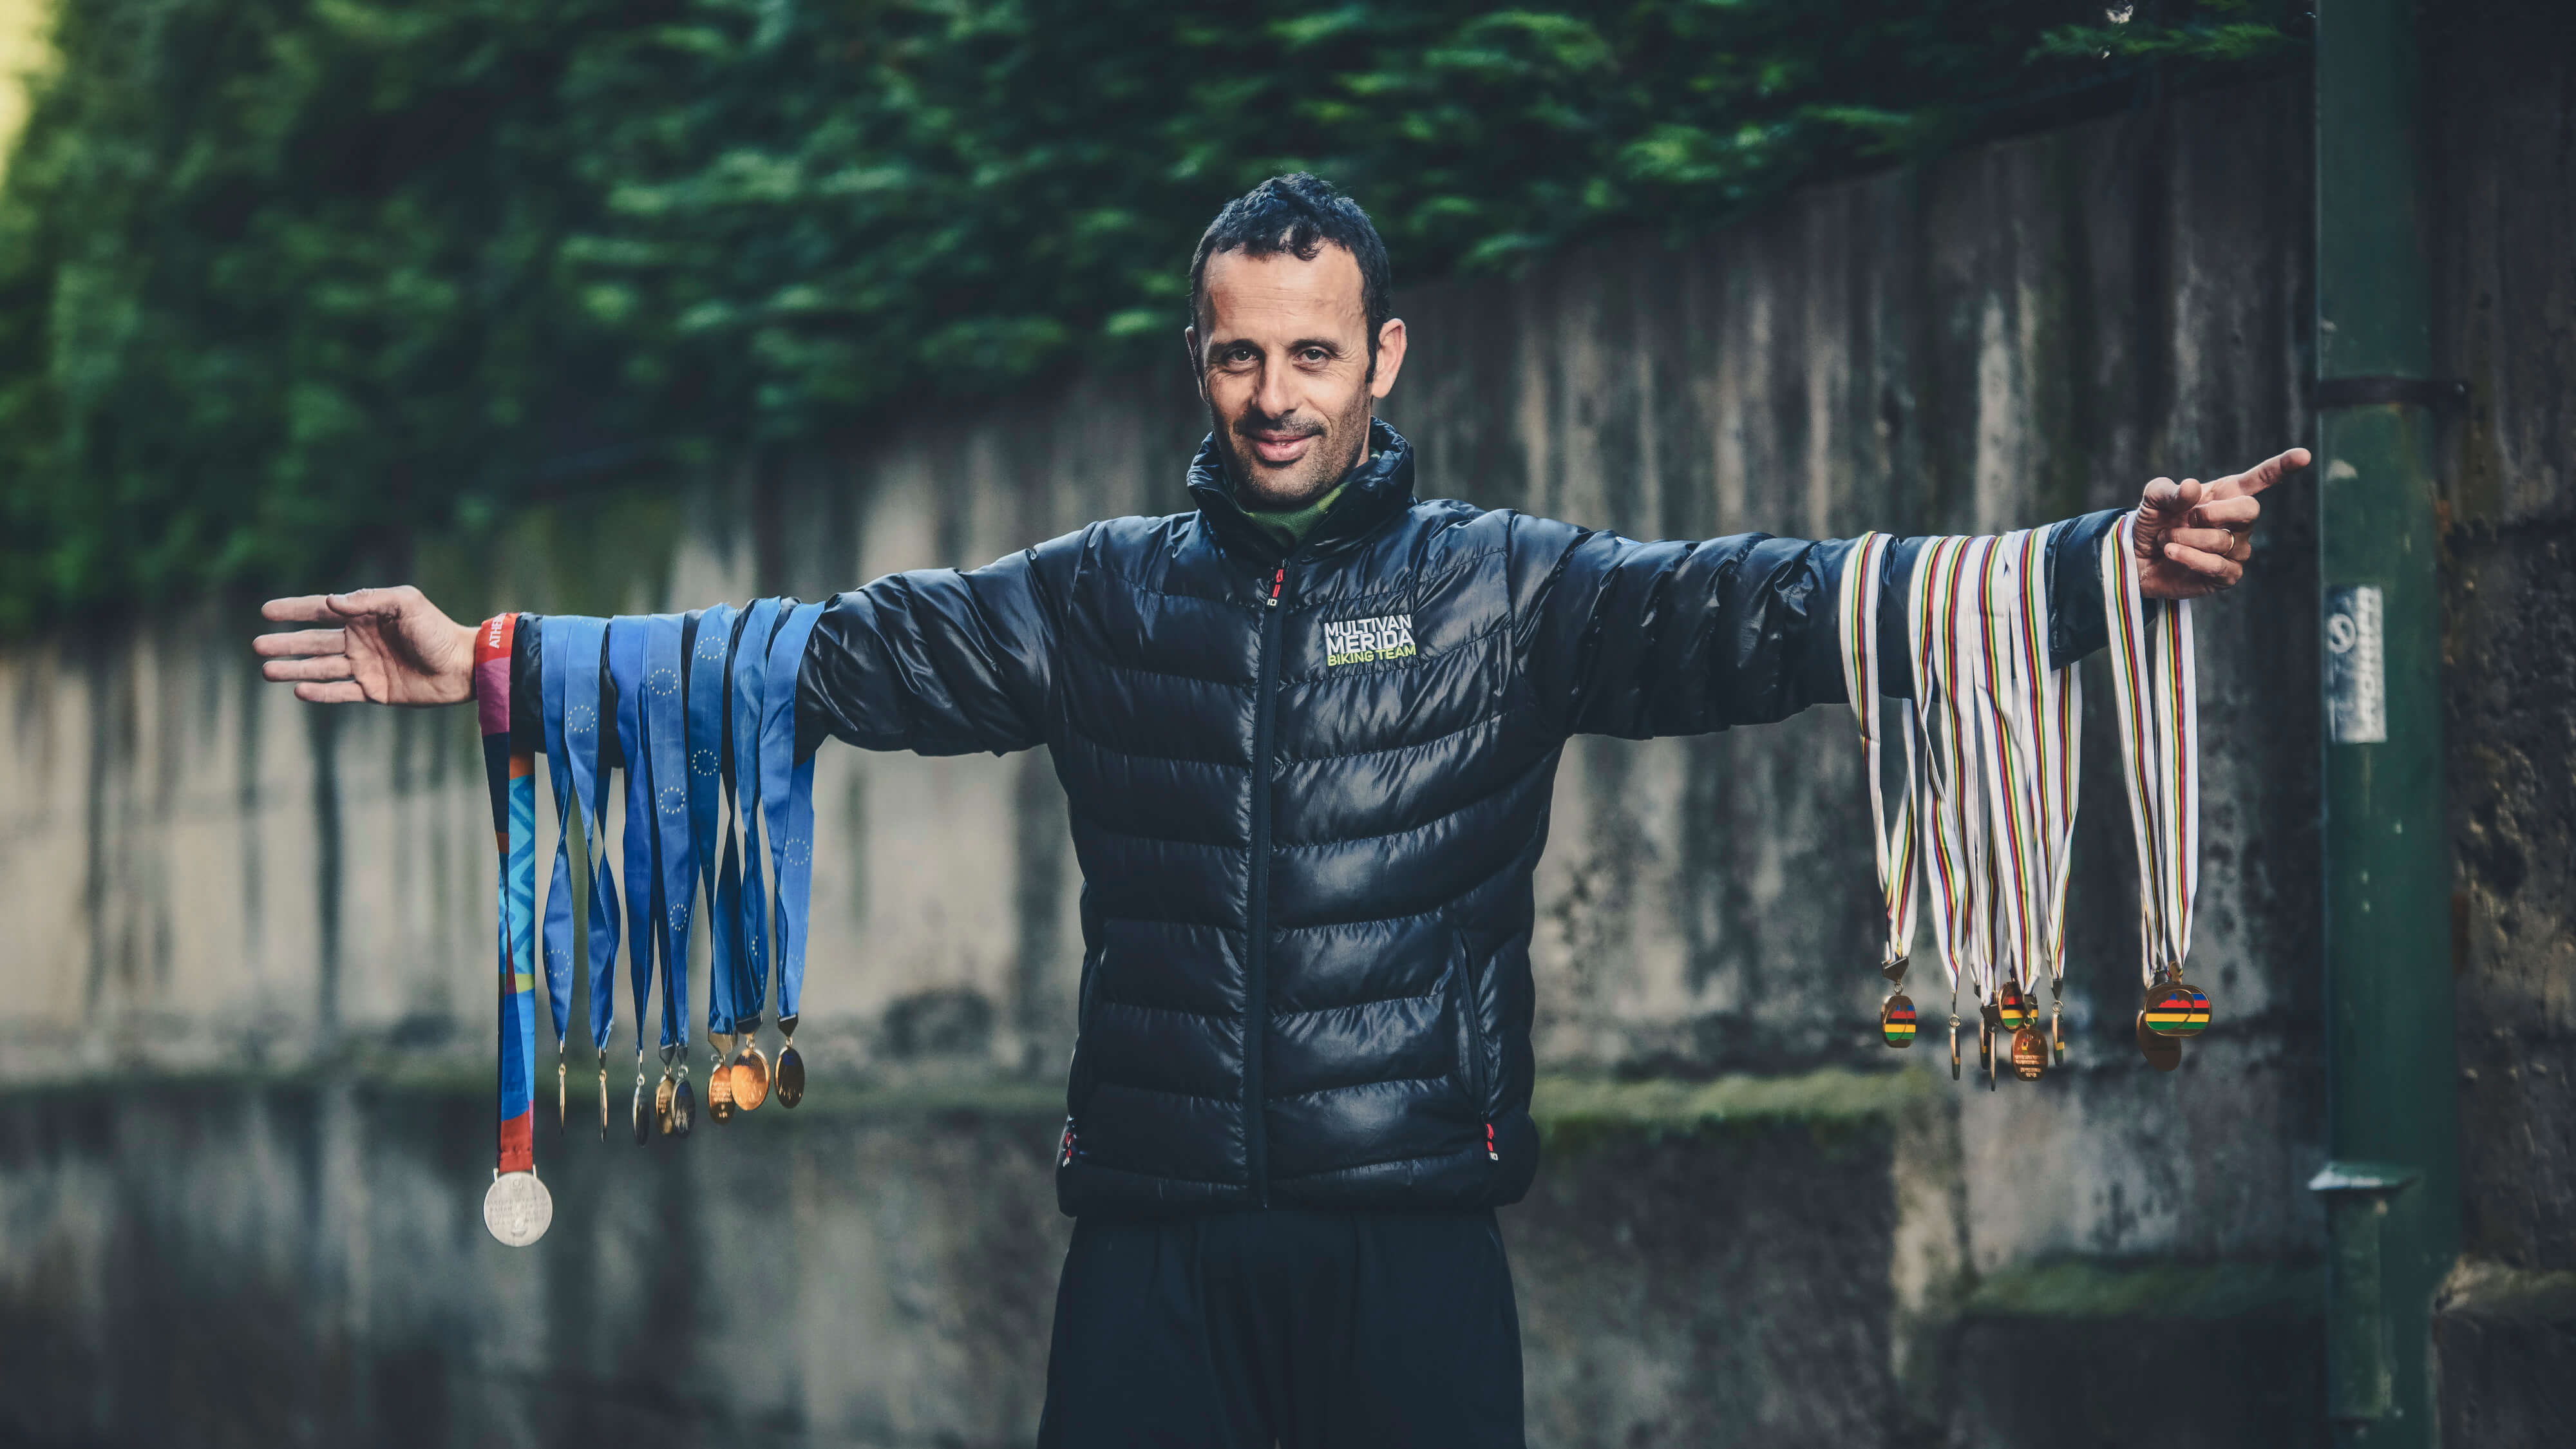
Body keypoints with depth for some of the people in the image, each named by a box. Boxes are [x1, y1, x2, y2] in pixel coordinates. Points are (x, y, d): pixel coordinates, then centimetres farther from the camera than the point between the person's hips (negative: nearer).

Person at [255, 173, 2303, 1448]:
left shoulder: (1502, 590, 2)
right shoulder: (1109, 597, 10)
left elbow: (1750, 613, -9)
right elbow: (846, 653, 9)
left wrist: (2103, 572, -24)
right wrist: (498, 666, 4)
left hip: (1412, 1226, -2)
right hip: (1157, 1232, 2)